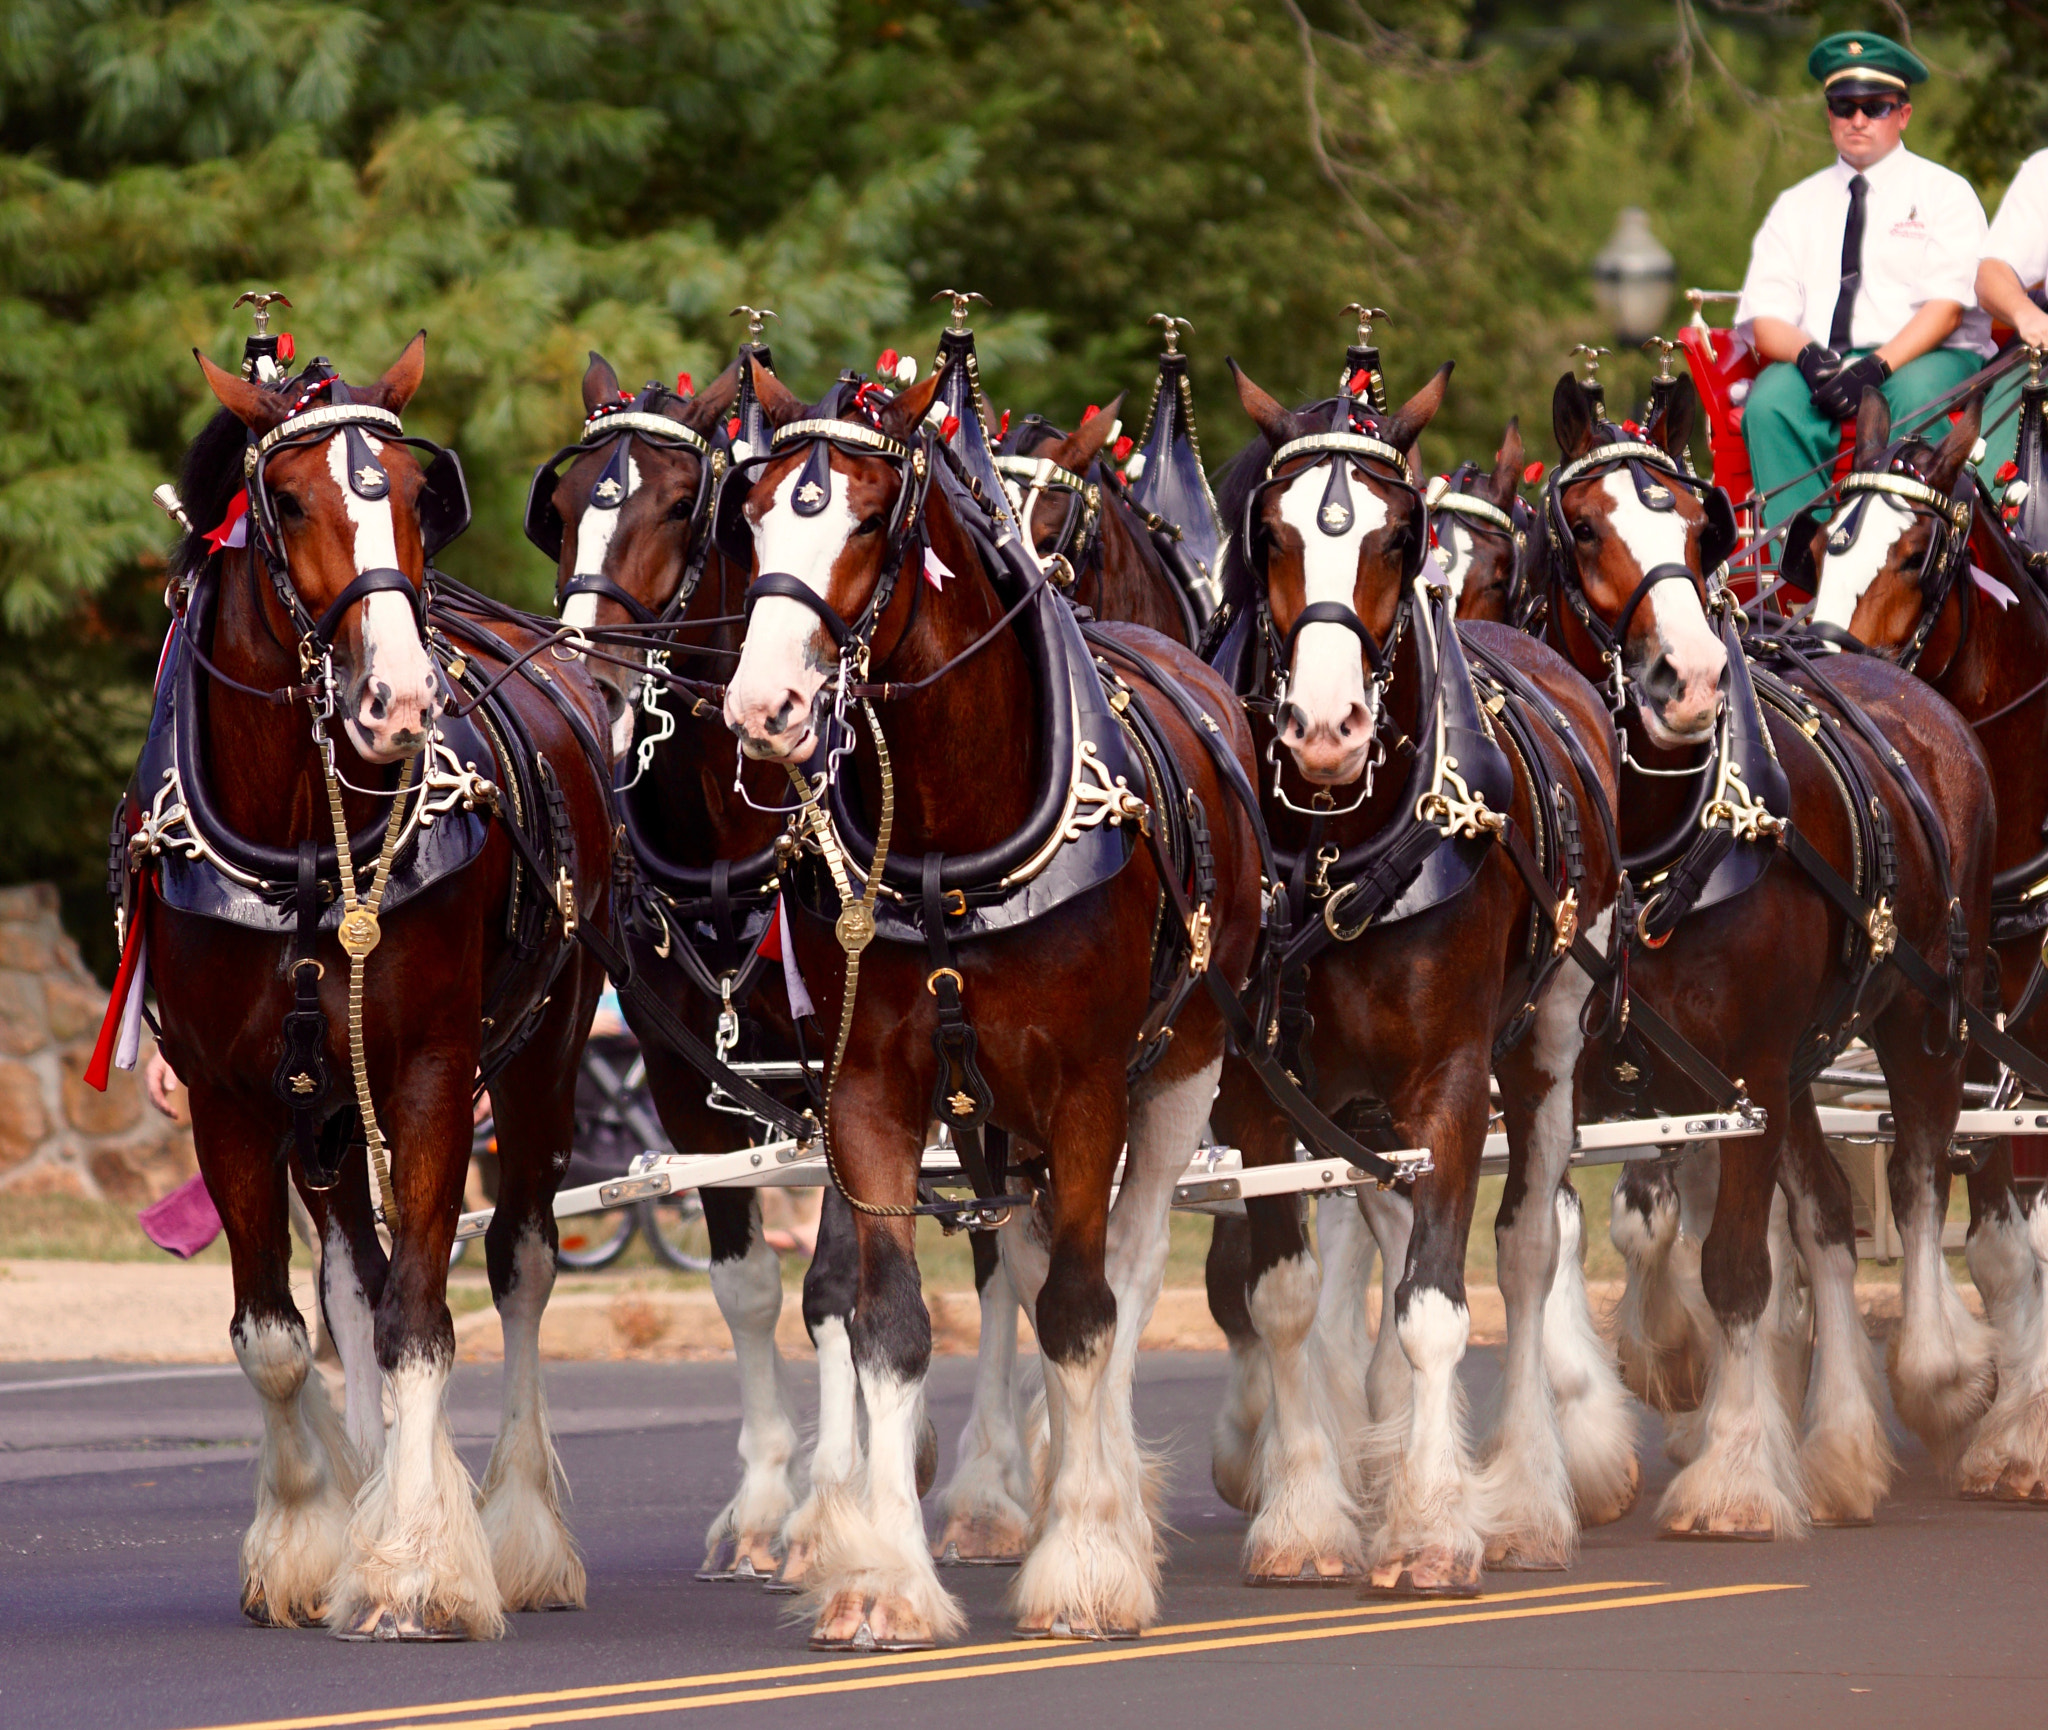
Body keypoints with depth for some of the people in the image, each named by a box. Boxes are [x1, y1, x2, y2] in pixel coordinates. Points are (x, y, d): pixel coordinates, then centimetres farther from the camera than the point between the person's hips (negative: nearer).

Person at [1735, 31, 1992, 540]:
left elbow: (1946, 306, -5)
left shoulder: (1945, 193, 9)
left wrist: (1877, 367, -21)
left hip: (1927, 359, -3)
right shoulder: (1796, 206, 19)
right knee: (1769, 403, -30)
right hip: (1818, 360, 3)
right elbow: (1765, 319, 9)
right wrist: (1807, 356, -15)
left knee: (1914, 396, -38)